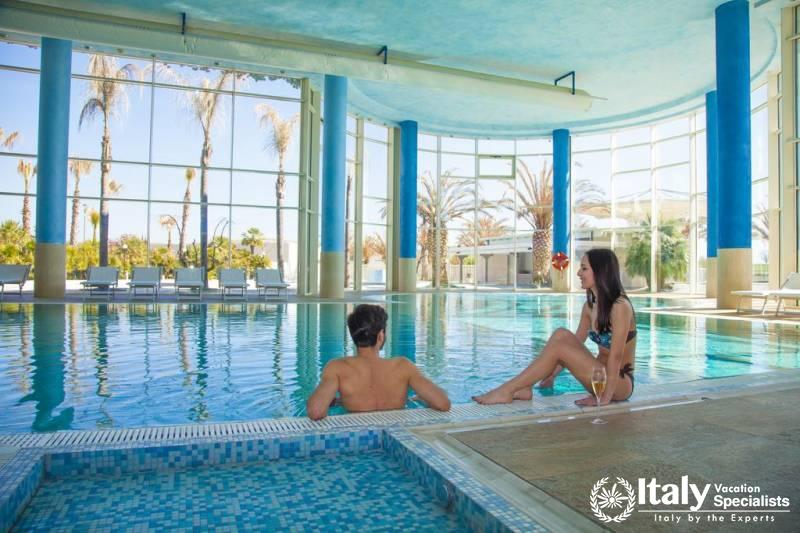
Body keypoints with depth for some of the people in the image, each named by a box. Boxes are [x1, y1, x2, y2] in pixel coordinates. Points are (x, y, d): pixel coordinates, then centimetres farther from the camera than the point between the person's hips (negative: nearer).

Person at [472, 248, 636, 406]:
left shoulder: (620, 306, -19)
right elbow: (574, 344, 9)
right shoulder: (590, 305, 4)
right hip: (600, 376, 7)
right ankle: (523, 388, -15)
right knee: (562, 334, -11)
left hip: (620, 383, -7)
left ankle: (506, 390, -16)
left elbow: (616, 356, -23)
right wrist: (551, 375, 5)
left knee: (559, 347, -22)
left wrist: (604, 399, -25)